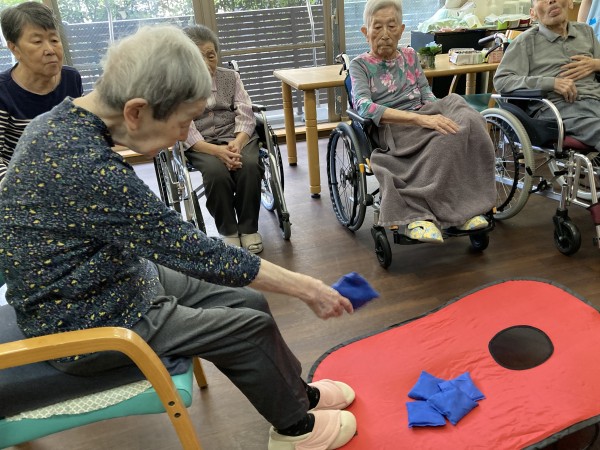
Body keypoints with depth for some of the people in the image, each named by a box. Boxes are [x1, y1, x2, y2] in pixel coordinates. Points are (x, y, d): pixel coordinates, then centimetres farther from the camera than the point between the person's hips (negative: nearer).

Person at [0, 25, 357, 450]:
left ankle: (298, 391, 31)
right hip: (87, 325, -8)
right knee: (253, 326, -2)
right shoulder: (89, 168, -32)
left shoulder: (60, 118, -4)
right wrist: (306, 287, -18)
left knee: (248, 300, 8)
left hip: (112, 277, 8)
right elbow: (197, 254, -28)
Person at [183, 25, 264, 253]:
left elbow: (245, 116, 1)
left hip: (236, 136, 2)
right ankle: (228, 231, -11)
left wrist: (237, 143, -20)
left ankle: (249, 228, -10)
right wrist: (216, 150, -25)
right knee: (217, 172, -33)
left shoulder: (231, 76, 10)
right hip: (200, 144, -2)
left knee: (250, 166, -29)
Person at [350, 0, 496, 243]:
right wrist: (420, 118, -28)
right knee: (450, 135, -32)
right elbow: (364, 107, -15)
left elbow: (427, 95, 13)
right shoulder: (359, 65, 4)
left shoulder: (410, 56, 20)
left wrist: (435, 115, -13)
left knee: (466, 120, -28)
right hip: (392, 129, -5)